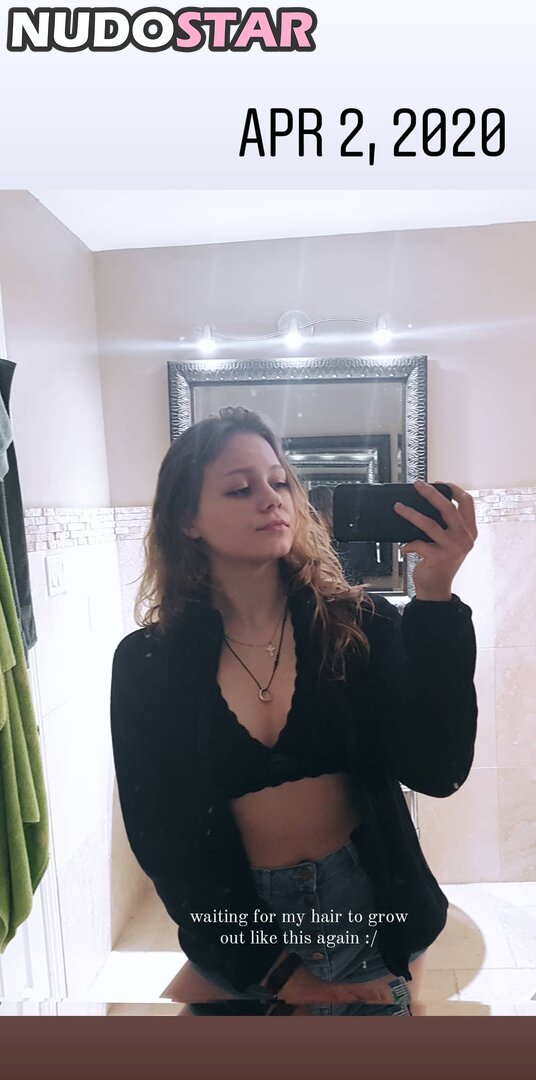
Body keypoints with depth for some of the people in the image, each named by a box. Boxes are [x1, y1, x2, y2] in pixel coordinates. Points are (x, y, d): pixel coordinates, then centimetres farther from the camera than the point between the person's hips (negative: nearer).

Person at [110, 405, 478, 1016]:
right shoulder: (145, 663, -12)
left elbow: (437, 771, -19)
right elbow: (158, 834, -6)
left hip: (367, 911, 1)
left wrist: (434, 598, -28)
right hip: (237, 925, 0)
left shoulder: (358, 623, -12)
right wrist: (275, 969, -5)